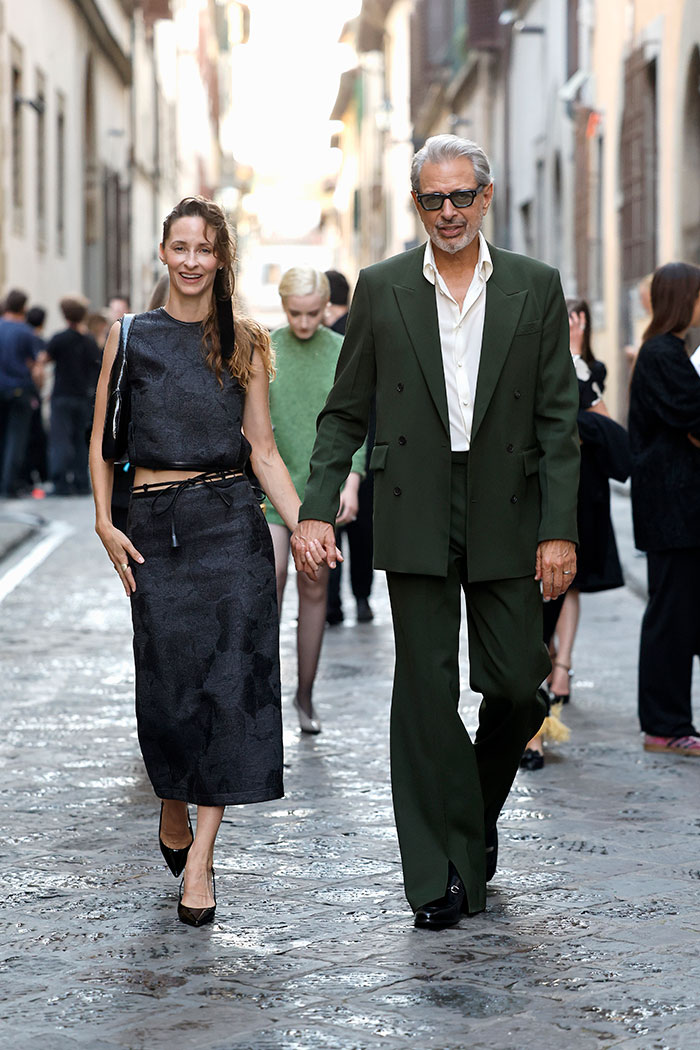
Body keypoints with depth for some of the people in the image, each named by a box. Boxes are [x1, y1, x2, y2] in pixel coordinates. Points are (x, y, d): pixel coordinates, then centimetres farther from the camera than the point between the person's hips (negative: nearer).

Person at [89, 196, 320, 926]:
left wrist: (305, 526, -4)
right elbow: (102, 439, 9)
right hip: (155, 528, 0)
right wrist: (104, 522, -3)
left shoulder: (242, 343, 8)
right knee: (167, 684, 0)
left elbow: (262, 450, 7)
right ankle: (173, 808, 30)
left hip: (231, 524, 0)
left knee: (228, 681, -7)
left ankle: (200, 858, -3)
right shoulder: (130, 337, 6)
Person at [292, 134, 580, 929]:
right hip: (416, 519, 0)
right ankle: (442, 872, 7)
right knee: (426, 692, 0)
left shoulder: (535, 289, 4)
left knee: (516, 684, 2)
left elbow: (558, 418, 1)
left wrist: (559, 529, -7)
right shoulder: (382, 289, 4)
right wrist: (315, 510, -5)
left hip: (506, 516, 1)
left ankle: (480, 810, 32)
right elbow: (344, 411, 6)